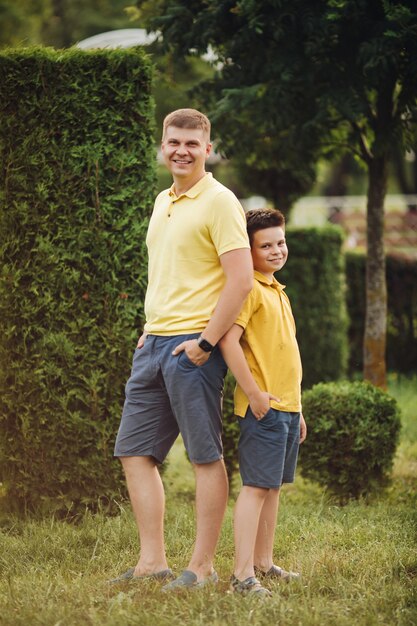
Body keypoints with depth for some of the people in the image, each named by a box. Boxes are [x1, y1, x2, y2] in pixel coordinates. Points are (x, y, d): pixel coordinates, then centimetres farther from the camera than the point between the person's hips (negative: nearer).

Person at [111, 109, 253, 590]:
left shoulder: (219, 202, -9)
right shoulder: (162, 202, 17)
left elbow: (241, 280, -16)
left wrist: (206, 342, -17)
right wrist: (148, 330, 17)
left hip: (192, 346, -9)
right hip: (153, 345, 9)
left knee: (205, 455, -1)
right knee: (134, 451, 8)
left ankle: (203, 566, 5)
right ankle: (152, 562, 13)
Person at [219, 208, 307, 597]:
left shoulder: (278, 292, 19)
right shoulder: (249, 289, -10)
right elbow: (228, 340, -23)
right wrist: (254, 393, -22)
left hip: (287, 407, 9)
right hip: (263, 408, -9)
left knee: (274, 486, 13)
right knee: (256, 486, -12)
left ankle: (263, 563, 22)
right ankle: (243, 575, -14)